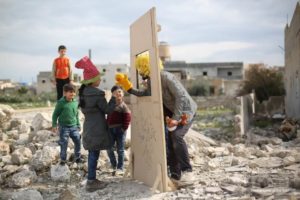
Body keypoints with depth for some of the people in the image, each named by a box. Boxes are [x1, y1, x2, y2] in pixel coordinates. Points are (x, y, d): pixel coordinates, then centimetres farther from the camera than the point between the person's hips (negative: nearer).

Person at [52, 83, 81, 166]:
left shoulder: (75, 102, 3)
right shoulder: (61, 103, -12)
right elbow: (55, 114, -5)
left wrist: (78, 124, 18)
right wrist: (54, 125, -9)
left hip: (74, 126, 5)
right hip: (64, 127, -5)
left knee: (78, 142, 7)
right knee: (64, 144, 2)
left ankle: (78, 157, 24)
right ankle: (63, 160, 17)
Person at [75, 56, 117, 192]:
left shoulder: (83, 92, 8)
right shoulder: (97, 93, -18)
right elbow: (108, 110, -10)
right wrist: (113, 98, 2)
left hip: (88, 127, 9)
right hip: (97, 129, -9)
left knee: (92, 154, 14)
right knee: (94, 155, -3)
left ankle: (91, 179, 22)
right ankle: (91, 182, 3)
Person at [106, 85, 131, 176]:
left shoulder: (123, 106, -6)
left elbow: (127, 117, -11)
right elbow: (108, 117, 17)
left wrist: (124, 128, -15)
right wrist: (107, 127, 9)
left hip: (120, 129, -6)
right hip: (110, 129, 6)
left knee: (120, 150, 2)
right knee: (109, 148, 6)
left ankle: (120, 168, 11)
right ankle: (114, 166, 23)